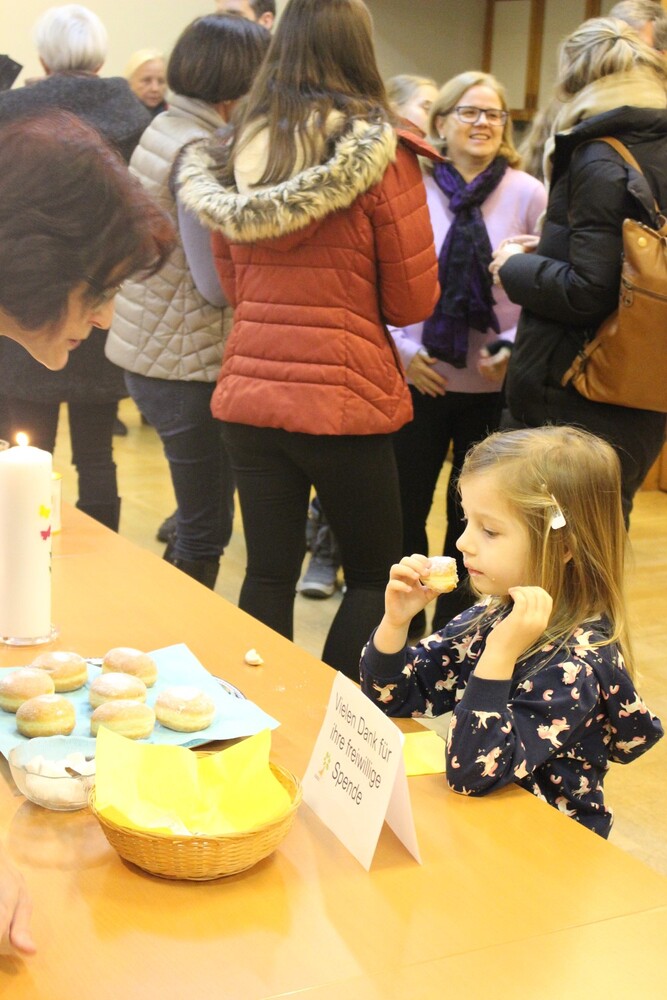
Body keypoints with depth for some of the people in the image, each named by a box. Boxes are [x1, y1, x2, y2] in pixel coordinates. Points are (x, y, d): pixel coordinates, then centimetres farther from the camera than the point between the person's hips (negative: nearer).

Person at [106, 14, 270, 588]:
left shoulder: (165, 129, 12)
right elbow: (219, 284, -20)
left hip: (145, 350, 10)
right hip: (189, 367, -10)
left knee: (199, 523, 21)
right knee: (207, 531, 1)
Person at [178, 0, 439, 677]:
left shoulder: (239, 150, 6)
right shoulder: (380, 151, -8)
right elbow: (413, 299, -4)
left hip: (248, 394, 4)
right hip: (343, 400, -4)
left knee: (268, 574, 13)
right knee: (374, 578, 11)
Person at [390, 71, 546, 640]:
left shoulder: (528, 194, -1)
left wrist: (513, 349, -13)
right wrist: (404, 347, -6)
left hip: (495, 385, 0)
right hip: (421, 378, 1)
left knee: (472, 511, 10)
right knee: (405, 506, 6)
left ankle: (453, 627, 26)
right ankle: (405, 625, 25)